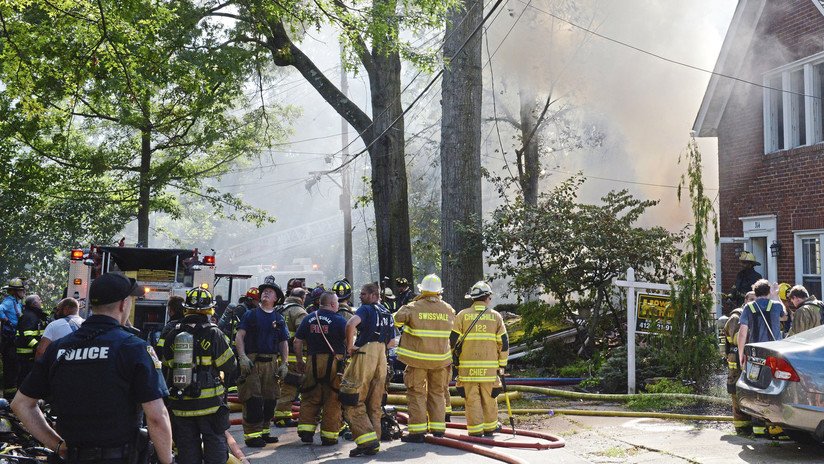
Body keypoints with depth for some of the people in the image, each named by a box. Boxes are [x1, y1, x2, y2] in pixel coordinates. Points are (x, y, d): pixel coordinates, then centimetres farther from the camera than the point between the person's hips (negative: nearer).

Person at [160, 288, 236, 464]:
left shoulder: (172, 335, 2)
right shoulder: (214, 334, -10)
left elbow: (166, 366, 8)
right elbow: (230, 365, -5)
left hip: (180, 404, 3)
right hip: (209, 403, -3)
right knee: (215, 444, 6)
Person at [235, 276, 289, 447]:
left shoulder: (279, 319, 15)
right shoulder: (250, 314, 5)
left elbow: (284, 343, 16)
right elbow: (239, 336, -1)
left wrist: (284, 364, 6)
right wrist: (242, 357, -13)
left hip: (271, 362, 4)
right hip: (252, 362, -4)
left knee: (270, 400, 7)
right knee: (253, 400, -8)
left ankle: (263, 432, 19)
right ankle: (252, 435, -5)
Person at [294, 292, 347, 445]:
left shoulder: (308, 319, 7)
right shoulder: (339, 320, -5)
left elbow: (297, 342, 8)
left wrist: (300, 361, 18)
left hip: (313, 362, 3)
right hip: (334, 362, -3)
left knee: (310, 398, 14)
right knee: (332, 400, 4)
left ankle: (306, 431, 8)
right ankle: (329, 435, 7)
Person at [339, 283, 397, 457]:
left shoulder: (366, 309, -4)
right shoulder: (388, 314, 18)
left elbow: (351, 324, -24)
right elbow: (392, 343, 24)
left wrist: (350, 346, -13)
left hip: (364, 357, -7)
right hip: (381, 359, 7)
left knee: (353, 403, -3)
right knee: (374, 405, 12)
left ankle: (368, 440, -12)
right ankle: (374, 444, 12)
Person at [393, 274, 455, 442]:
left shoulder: (413, 308, -11)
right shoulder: (448, 310, 2)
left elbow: (396, 320, -7)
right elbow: (453, 330, 14)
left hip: (417, 359, -4)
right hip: (441, 359, 4)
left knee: (417, 393, 3)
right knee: (437, 393, 16)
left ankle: (417, 431, 0)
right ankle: (438, 428, 18)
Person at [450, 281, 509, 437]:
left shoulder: (462, 315, 2)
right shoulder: (496, 316, 4)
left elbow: (453, 340, -1)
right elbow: (504, 343, 3)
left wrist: (455, 359, 12)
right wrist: (502, 364, 11)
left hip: (467, 365, -1)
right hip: (489, 366, 1)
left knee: (472, 398, 4)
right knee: (489, 398, 13)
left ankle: (475, 430, 6)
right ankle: (490, 427, 23)